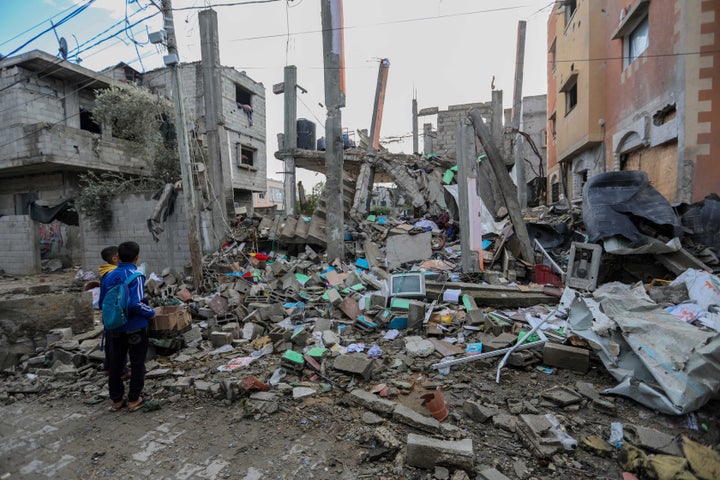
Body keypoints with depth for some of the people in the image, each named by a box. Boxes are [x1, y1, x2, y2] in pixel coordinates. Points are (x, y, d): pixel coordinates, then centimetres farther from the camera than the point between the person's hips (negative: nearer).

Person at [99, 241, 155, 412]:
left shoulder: (108, 276, 1)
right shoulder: (135, 276, -18)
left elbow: (102, 302, 8)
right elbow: (136, 303, -26)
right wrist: (151, 313, -10)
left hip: (115, 328, 6)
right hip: (135, 328, -6)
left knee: (115, 364, 17)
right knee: (137, 364, 10)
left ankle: (116, 400, 28)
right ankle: (134, 400, 18)